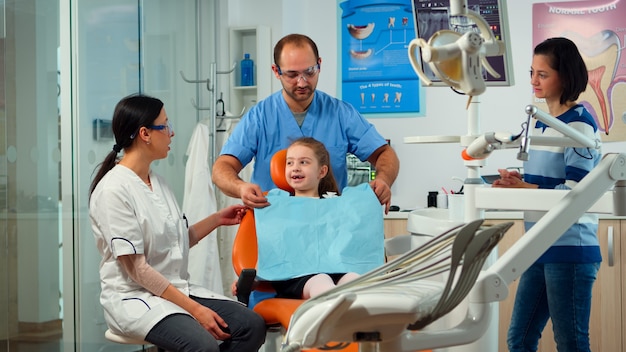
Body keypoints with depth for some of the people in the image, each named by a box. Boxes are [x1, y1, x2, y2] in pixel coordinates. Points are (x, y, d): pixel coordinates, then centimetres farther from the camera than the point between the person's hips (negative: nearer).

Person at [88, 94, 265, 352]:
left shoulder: (157, 182, 12)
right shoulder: (114, 190, -14)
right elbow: (136, 268, -18)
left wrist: (218, 219, 18)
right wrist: (194, 309, -20)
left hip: (176, 290, 8)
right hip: (134, 298, -8)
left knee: (252, 325, -13)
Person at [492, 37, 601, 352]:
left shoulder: (579, 125, -10)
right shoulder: (541, 124, 15)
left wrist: (522, 188, -16)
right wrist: (517, 182, 1)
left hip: (570, 249, -8)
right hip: (540, 248, 8)